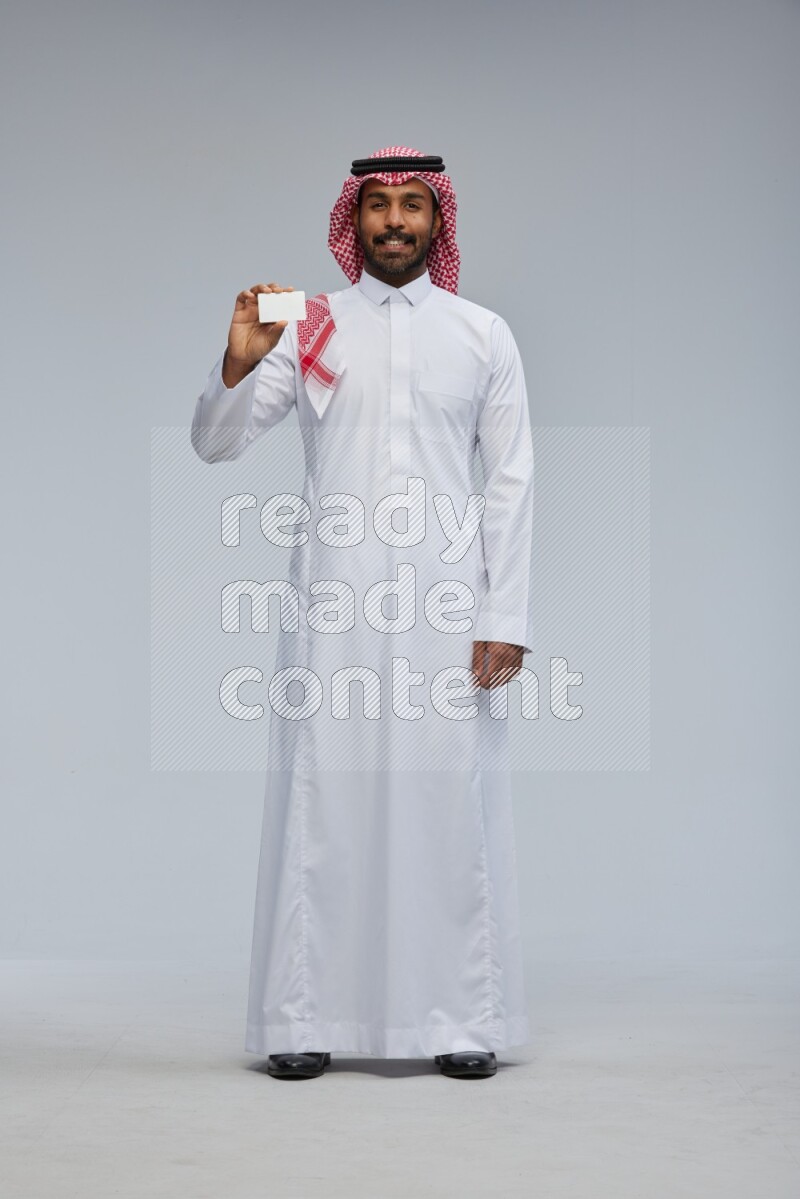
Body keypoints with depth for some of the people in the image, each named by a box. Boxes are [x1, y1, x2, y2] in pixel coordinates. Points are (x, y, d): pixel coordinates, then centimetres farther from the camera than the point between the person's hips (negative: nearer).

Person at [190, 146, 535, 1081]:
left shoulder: (483, 335, 10)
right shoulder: (310, 328, 10)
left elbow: (510, 484, 7)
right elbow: (214, 444, 6)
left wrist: (506, 618, -1)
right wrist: (238, 363, -14)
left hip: (446, 602, 0)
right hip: (333, 595, 0)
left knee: (452, 797, -1)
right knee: (321, 796, -1)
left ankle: (462, 1020, 7)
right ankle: (304, 1020, 5)